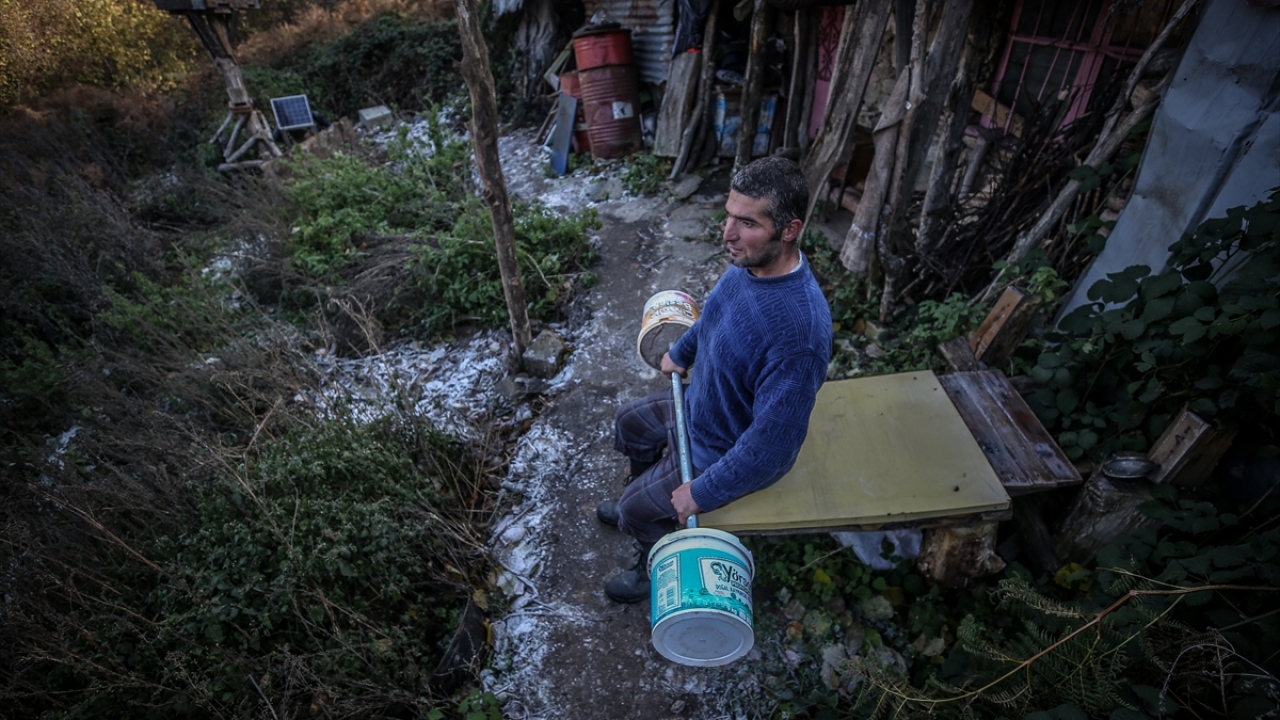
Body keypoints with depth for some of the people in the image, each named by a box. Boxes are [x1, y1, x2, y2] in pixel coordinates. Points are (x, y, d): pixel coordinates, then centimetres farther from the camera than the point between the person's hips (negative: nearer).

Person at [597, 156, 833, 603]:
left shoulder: (798, 328, -42)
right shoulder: (751, 263, -14)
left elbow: (771, 444, -34)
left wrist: (701, 493, -24)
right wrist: (680, 352, 20)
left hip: (734, 452, -8)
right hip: (702, 405, 8)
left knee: (637, 510, 5)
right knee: (630, 423, 24)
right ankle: (645, 500, 52)